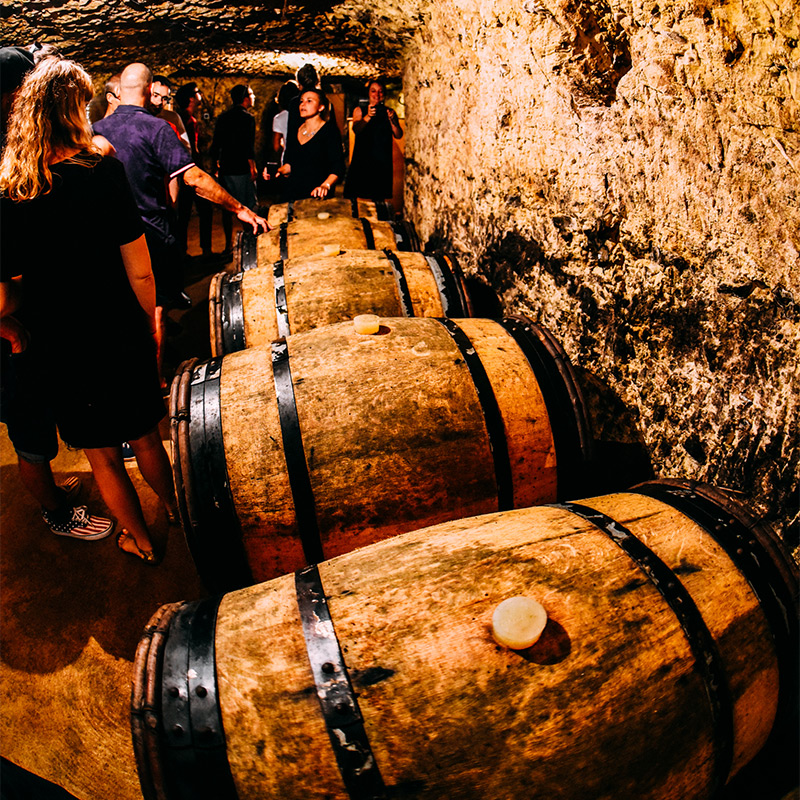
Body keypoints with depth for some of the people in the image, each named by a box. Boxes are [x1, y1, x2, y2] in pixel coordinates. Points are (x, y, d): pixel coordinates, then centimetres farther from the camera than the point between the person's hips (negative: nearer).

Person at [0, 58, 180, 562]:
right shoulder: (103, 171, -15)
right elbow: (140, 273, -14)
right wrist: (151, 327, 2)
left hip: (59, 353, 1)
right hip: (122, 338, -1)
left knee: (103, 457, 17)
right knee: (145, 438, 22)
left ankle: (141, 540, 35)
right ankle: (175, 510, 44)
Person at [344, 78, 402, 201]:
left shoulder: (389, 112, 13)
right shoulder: (359, 110, 10)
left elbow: (398, 135, 4)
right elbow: (356, 129, -9)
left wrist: (391, 120, -14)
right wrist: (368, 116, -26)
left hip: (382, 163, 1)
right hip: (362, 161, -1)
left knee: (379, 199, -3)